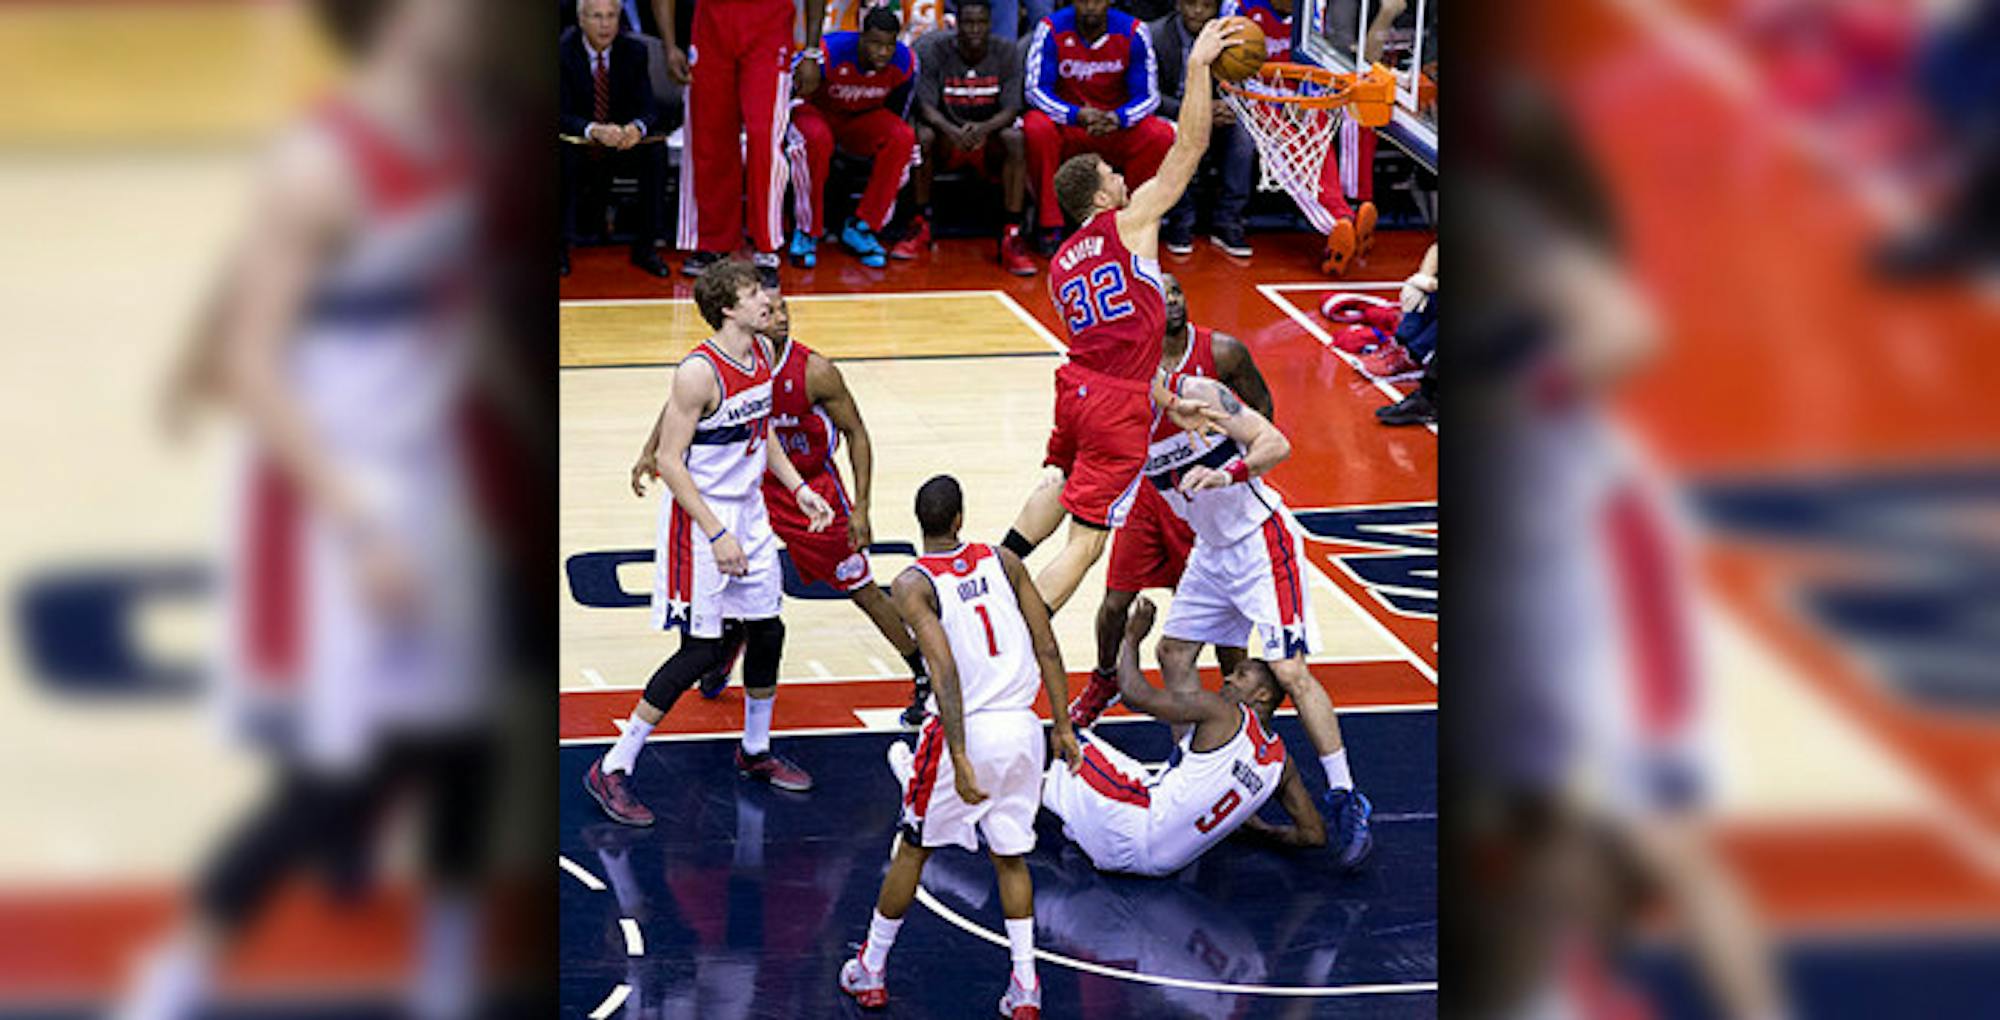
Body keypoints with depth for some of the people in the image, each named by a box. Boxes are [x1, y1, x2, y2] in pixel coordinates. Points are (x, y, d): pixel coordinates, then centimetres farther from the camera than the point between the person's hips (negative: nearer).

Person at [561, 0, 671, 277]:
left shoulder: (633, 51, -4)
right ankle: (561, 246, -24)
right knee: (564, 153, -34)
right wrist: (595, 130, -41)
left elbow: (649, 108, -8)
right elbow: (563, 115, -19)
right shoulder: (564, 53, -12)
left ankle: (647, 246, -17)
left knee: (657, 151, -26)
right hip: (578, 148, -2)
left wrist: (637, 128, -34)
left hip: (621, 149, 2)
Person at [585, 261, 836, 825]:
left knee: (766, 631, 14)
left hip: (748, 512, 8)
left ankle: (755, 752, 35)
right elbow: (670, 461, -22)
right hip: (699, 518, -8)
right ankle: (613, 769, 2)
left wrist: (798, 488, 10)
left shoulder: (763, 354, 2)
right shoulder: (700, 372, -24)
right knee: (703, 648, -7)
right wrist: (717, 535, -23)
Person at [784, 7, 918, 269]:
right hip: (817, 112, -4)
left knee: (904, 137, -27)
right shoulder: (830, 52, -30)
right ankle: (807, 233, -22)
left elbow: (897, 115, 4)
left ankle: (861, 228, -16)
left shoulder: (905, 63, -16)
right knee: (816, 139, -40)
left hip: (864, 119, 4)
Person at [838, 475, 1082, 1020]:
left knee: (913, 848, 16)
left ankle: (870, 973, 27)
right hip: (1022, 726, 3)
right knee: (1010, 856, 18)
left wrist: (960, 759, -21)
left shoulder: (913, 585, -9)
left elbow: (946, 672, -19)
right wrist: (1063, 726, 10)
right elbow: (1047, 648, 3)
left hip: (967, 727, -3)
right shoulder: (1002, 561, 4)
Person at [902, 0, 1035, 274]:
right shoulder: (934, 51, -10)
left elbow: (1011, 109, -13)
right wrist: (951, 130, -37)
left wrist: (984, 128, -35)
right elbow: (926, 105, -15)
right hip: (947, 137, 0)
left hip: (989, 136, 0)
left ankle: (1011, 235, -34)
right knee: (921, 136, -32)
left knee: (1016, 139, -32)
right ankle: (920, 226, -19)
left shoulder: (1007, 53, -7)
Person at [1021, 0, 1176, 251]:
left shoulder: (1133, 32, -8)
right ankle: (1050, 227, -21)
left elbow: (1148, 97, -6)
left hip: (1117, 127, 1)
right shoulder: (1051, 30, -11)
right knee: (1036, 128, -34)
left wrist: (1118, 118, -29)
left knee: (1161, 136, -27)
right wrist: (1077, 115, -32)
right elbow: (1036, 90, -13)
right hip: (1066, 126, -1)